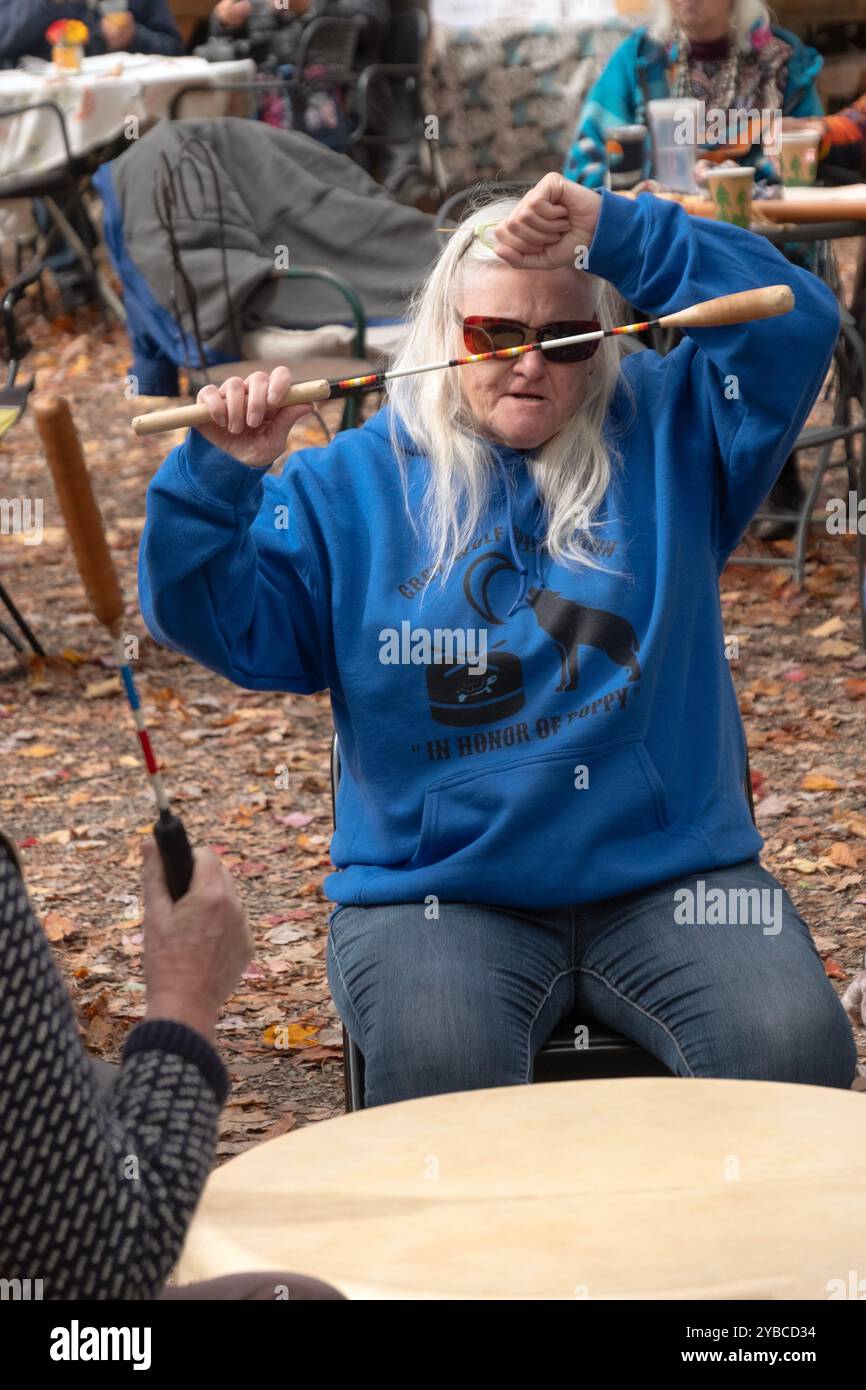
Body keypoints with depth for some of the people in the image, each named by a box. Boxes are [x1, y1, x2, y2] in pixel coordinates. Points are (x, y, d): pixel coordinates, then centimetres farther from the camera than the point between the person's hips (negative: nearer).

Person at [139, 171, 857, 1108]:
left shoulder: (666, 434, 10)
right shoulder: (352, 484, 7)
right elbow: (216, 624, 1)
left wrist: (618, 231, -12)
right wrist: (220, 478, -18)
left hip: (670, 877, 1)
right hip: (436, 889, -1)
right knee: (438, 1066, -31)